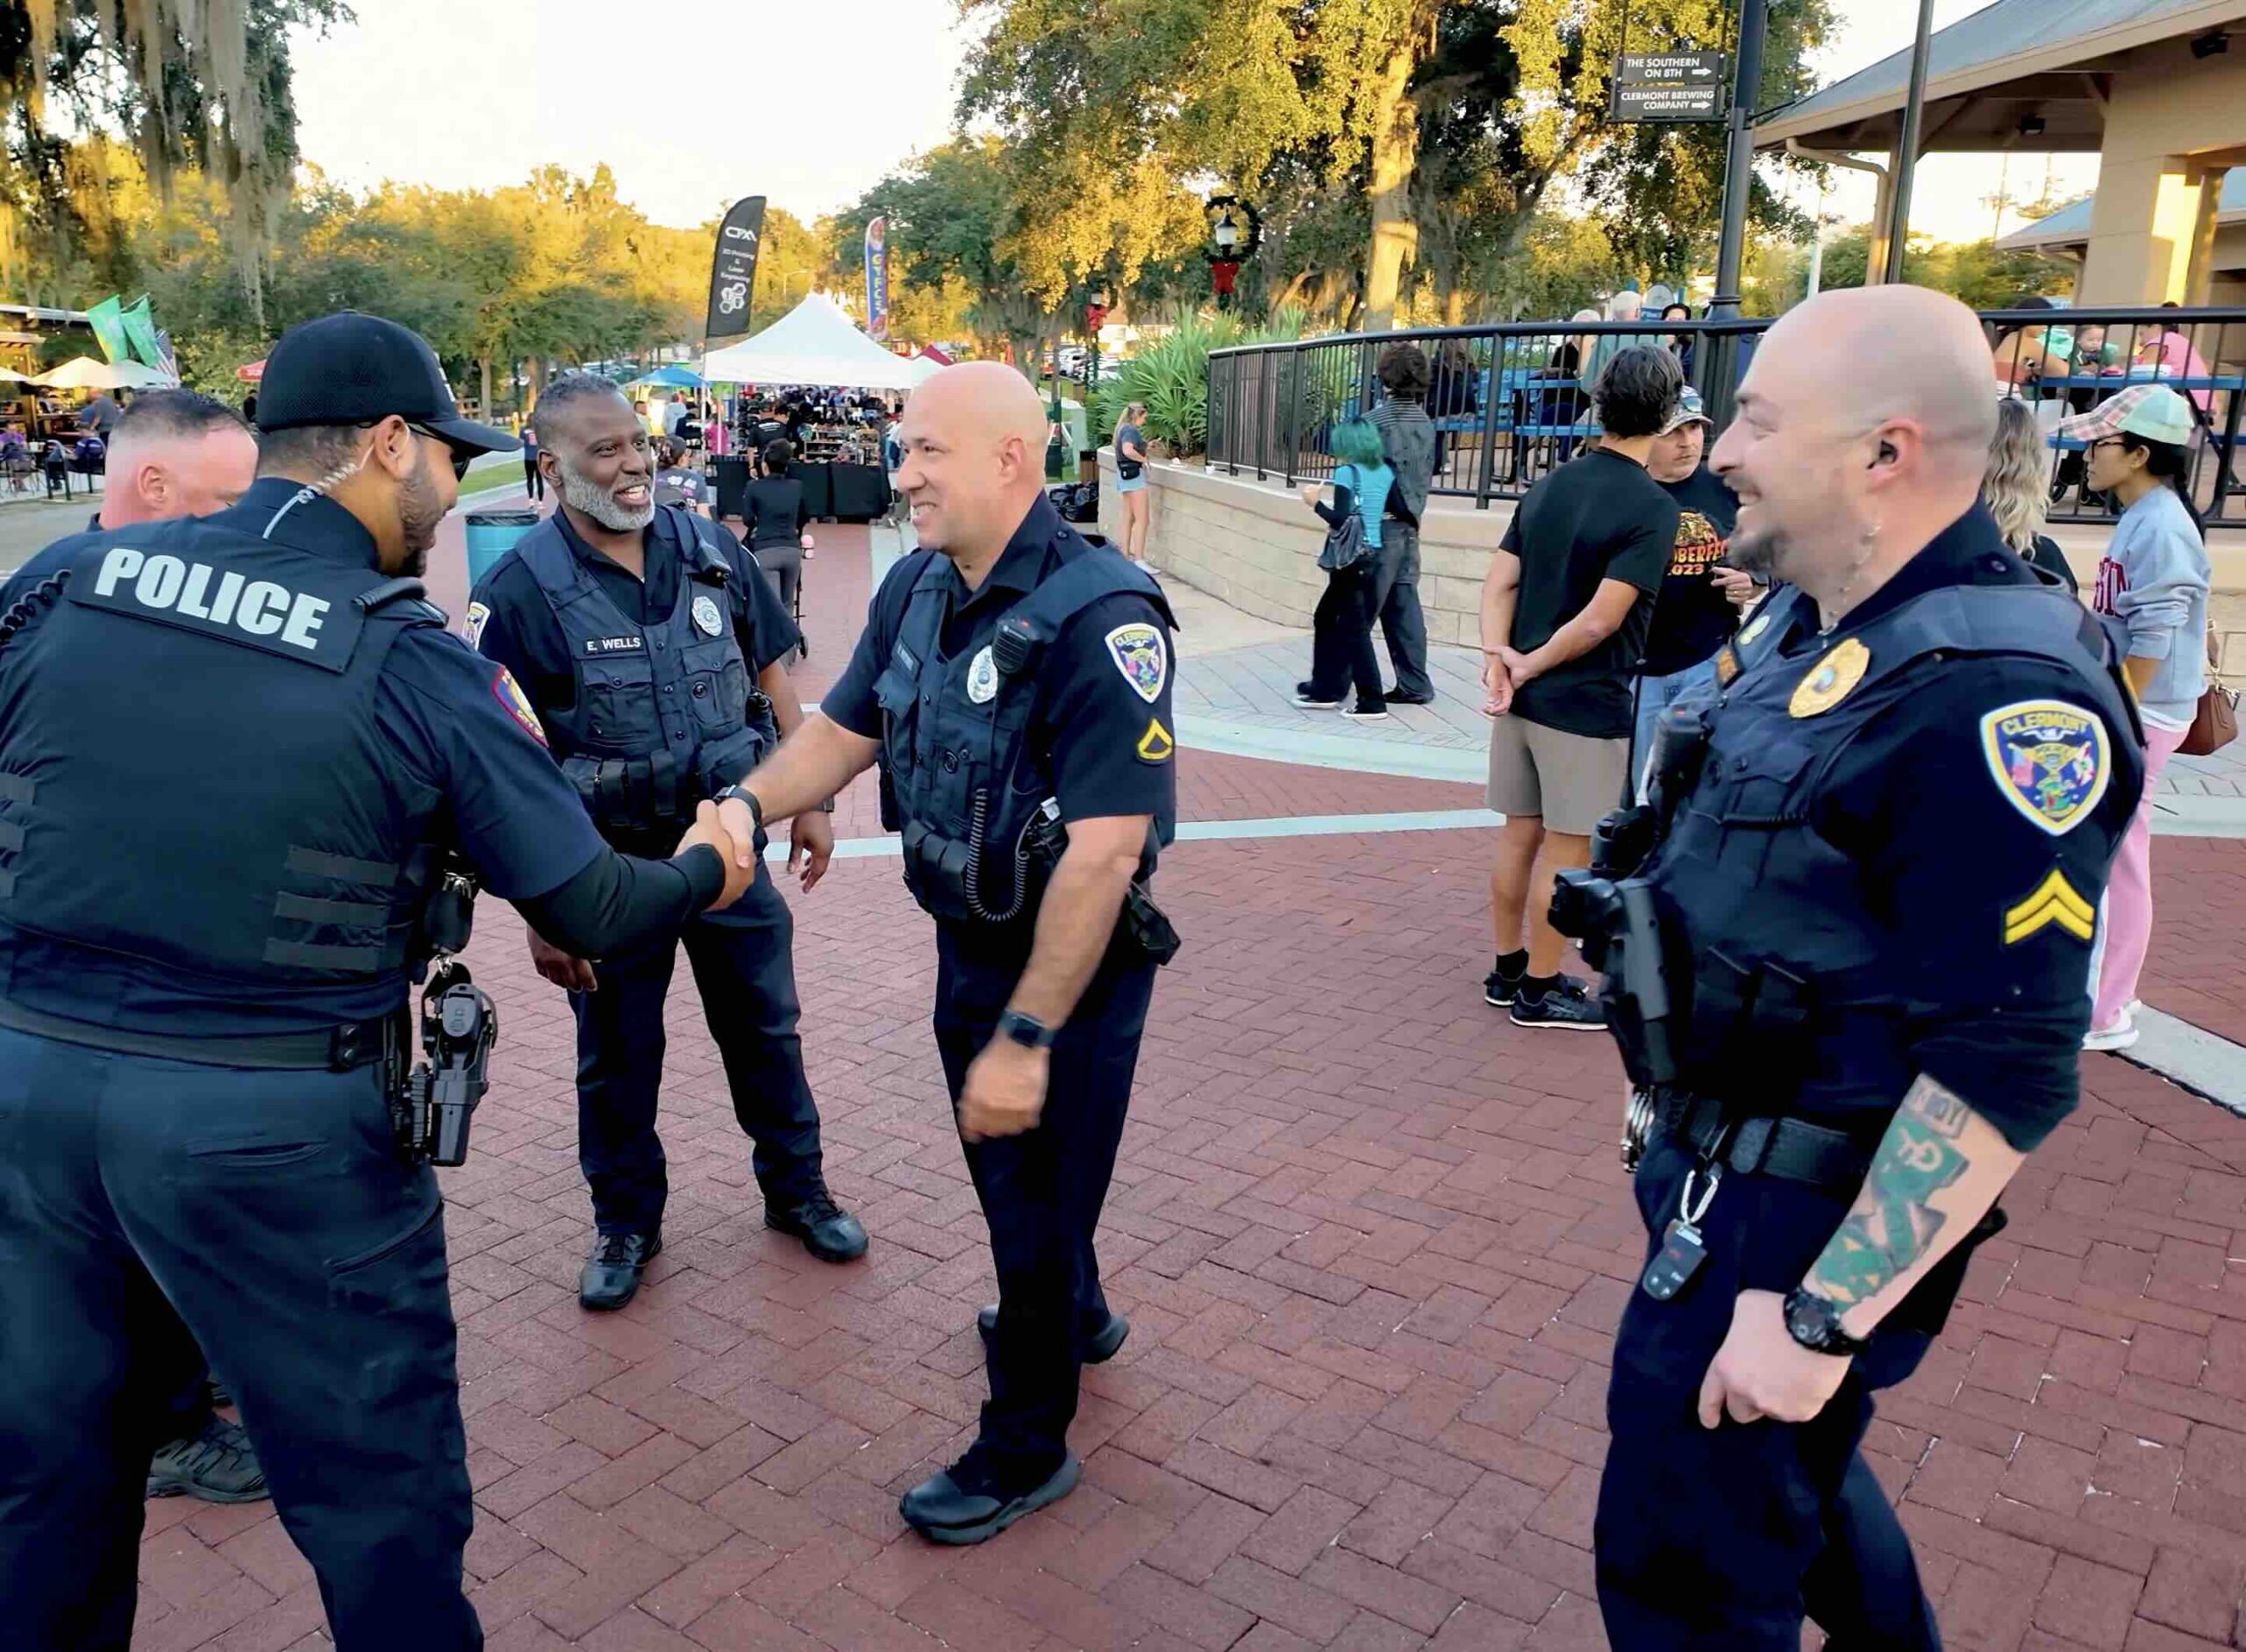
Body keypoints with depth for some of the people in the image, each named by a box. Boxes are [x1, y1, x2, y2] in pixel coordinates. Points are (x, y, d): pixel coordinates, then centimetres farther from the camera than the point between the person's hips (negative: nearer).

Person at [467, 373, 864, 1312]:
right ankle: (626, 1223, 35)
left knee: (765, 1027, 16)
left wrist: (809, 803, 4)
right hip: (610, 865, -3)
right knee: (617, 1055, 13)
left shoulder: (711, 552, -2)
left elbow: (772, 682, 7)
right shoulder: (519, 590, -14)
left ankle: (796, 1189, 37)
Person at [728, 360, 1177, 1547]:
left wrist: (1025, 1036, -30)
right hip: (967, 942, 8)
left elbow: (1105, 845, -31)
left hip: (1071, 964, -8)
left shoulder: (1097, 616, -28)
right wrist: (750, 804, -14)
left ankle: (1024, 1449, 32)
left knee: (1035, 1195, 9)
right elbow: (843, 728, 6)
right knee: (1004, 1167, 27)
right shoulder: (918, 587, -2)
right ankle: (1074, 1314, 56)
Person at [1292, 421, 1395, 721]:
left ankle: (1373, 702, -4)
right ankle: (1324, 688, 25)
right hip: (1373, 555, 8)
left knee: (1355, 628, -3)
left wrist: (1316, 503, -3)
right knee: (1326, 618, 19)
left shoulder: (1347, 472, -10)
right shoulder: (1386, 472, 9)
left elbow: (1340, 520, -16)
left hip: (1351, 557, -8)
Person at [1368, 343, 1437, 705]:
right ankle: (1414, 684, 10)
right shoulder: (1425, 422, 7)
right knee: (1404, 605, 9)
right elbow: (1429, 472, 13)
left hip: (1382, 525, -6)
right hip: (1410, 524, 6)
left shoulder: (1378, 420, -14)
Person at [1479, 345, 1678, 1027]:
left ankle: (1508, 971, 28)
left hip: (1525, 697, 7)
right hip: (1585, 705, -7)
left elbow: (1500, 582, 1)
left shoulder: (1549, 486, 7)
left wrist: (1497, 658, -9)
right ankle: (1539, 991, 16)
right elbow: (1600, 621, -19)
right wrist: (1532, 667, -9)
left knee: (1519, 835, 16)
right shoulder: (1653, 508, -15)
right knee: (1566, 850, 5)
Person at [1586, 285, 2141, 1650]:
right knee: (1790, 1471, 29)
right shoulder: (1813, 627, 4)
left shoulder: (1994, 698, -26)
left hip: (1801, 1227, -9)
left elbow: (2007, 1074, -27)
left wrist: (1819, 1321, -23)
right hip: (1720, 1166, 9)